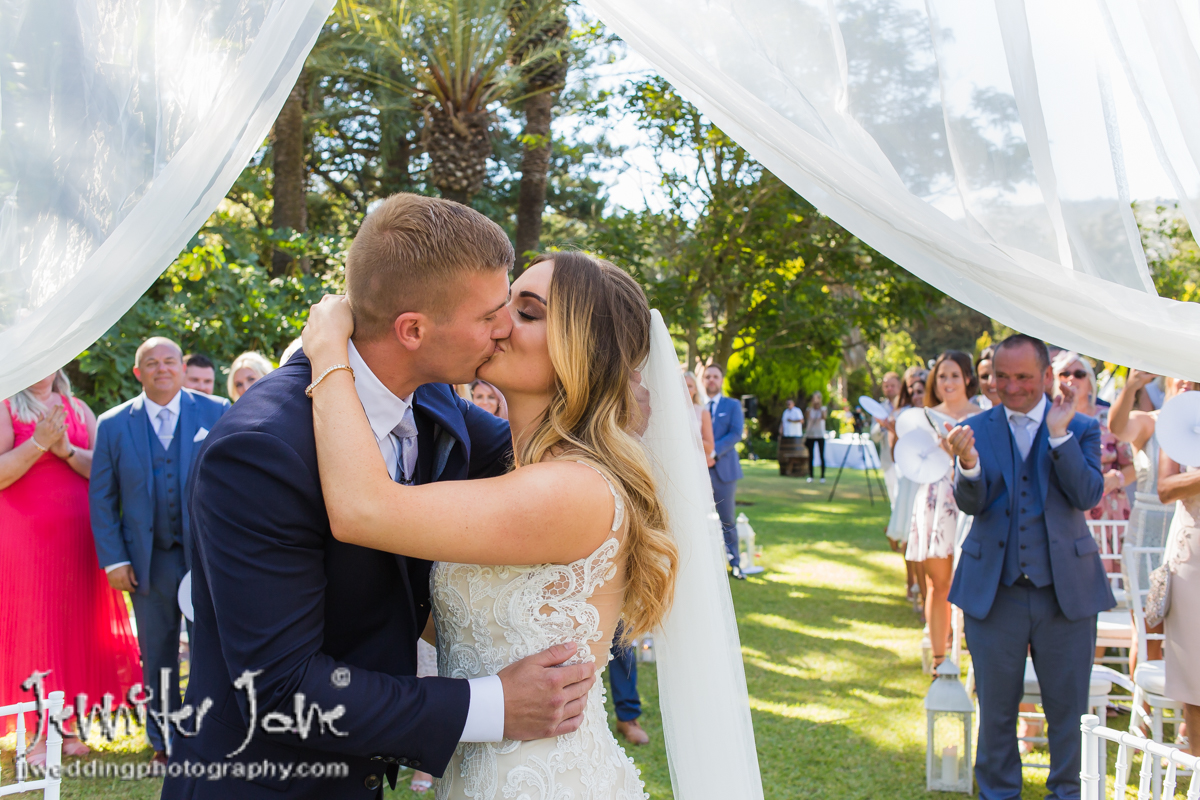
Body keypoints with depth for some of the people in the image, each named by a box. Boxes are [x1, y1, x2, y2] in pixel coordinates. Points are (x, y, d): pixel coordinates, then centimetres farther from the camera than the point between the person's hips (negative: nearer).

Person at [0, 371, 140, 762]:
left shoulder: (78, 409, 11)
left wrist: (66, 449, -12)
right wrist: (38, 442, -18)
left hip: (78, 535, 4)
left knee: (77, 624, 6)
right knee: (33, 626, -1)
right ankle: (38, 734, 5)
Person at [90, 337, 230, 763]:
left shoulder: (216, 412, 1)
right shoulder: (113, 424, 3)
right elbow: (102, 498, 4)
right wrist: (113, 560, -3)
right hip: (149, 560, 1)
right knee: (157, 657, 11)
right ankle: (164, 744, 26)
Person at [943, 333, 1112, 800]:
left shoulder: (1081, 428, 0)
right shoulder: (977, 430, 0)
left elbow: (1088, 495, -13)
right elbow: (971, 504, -9)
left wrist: (1059, 434, -22)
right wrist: (968, 464, -30)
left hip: (1065, 588, 0)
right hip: (995, 590, 0)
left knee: (1067, 708, 12)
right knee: (996, 708, 13)